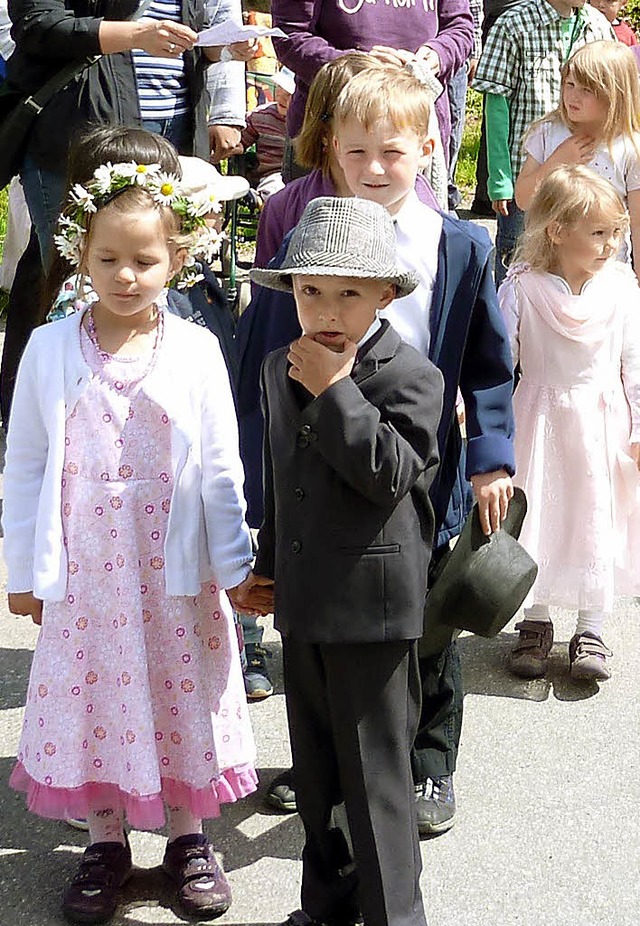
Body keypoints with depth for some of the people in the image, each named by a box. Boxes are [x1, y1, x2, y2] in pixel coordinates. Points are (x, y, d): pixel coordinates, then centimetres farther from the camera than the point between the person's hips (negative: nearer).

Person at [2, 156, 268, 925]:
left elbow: (219, 467, 0)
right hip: (84, 571, 1)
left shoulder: (195, 350, -5)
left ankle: (187, 837, 31)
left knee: (180, 697, 10)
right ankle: (105, 844, 30)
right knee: (91, 694, 11)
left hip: (176, 570, 0)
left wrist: (235, 565, 2)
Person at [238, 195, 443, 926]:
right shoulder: (280, 369, 8)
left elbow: (389, 472, -25)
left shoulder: (410, 376, -12)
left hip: (372, 606, -7)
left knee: (374, 775, 3)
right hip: (302, 601, 7)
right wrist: (268, 562, 23)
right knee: (314, 770, 18)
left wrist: (334, 389, -23)